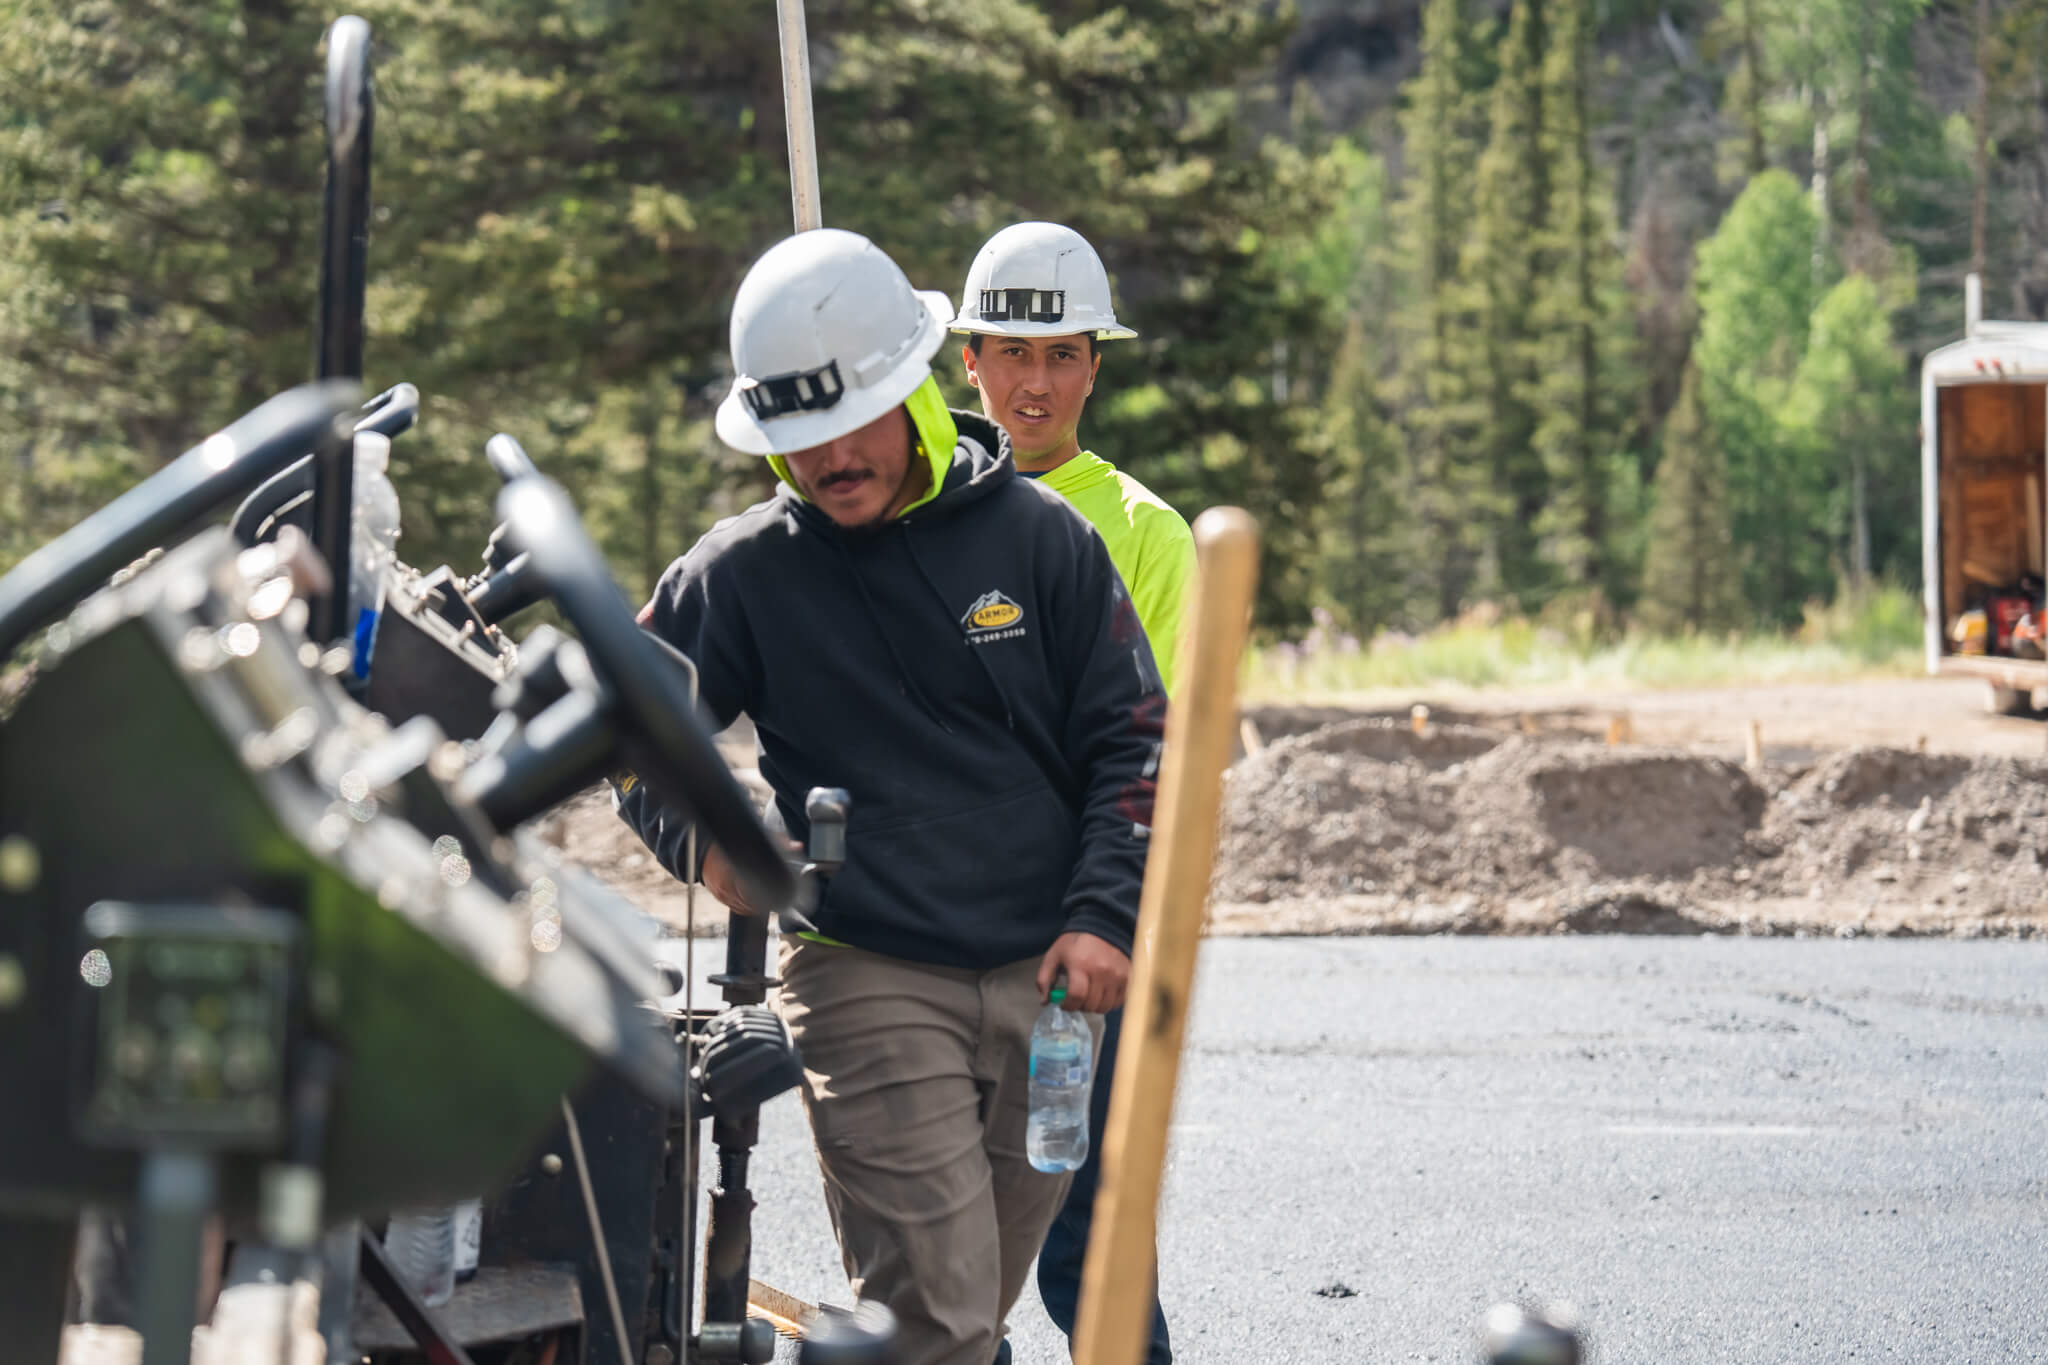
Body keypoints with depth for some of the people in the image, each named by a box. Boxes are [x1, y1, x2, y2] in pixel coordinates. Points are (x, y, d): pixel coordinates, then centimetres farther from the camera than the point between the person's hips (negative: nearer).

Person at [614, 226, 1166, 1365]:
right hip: (867, 978, -2)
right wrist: (699, 836, -8)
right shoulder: (743, 575, 2)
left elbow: (1131, 735, 7)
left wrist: (1105, 918, -4)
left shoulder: (1041, 538, 4)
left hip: (1049, 978, 3)